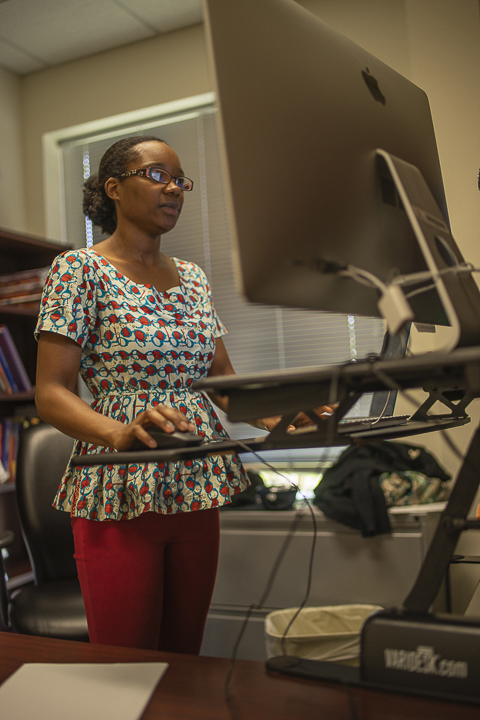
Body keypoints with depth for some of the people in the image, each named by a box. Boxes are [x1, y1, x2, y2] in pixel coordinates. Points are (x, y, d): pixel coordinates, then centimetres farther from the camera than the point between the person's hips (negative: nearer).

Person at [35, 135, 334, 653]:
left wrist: (280, 419, -7)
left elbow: (222, 377, 12)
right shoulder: (81, 270, -5)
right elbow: (50, 394, -11)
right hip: (119, 497, -5)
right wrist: (122, 434, -29)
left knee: (186, 658, 14)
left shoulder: (192, 278, 14)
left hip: (197, 490, 6)